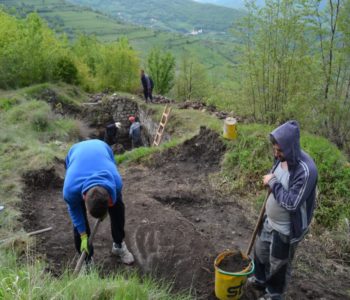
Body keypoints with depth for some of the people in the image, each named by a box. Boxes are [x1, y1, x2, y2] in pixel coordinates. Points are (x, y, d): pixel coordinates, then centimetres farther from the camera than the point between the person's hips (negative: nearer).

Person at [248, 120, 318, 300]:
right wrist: (270, 180, -3)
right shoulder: (282, 158, -7)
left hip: (286, 228, -8)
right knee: (260, 250, 27)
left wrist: (273, 183, -26)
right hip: (270, 220, 8)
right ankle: (260, 279, 54)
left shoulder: (306, 170, -34)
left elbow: (292, 203, -32)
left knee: (278, 263, 15)